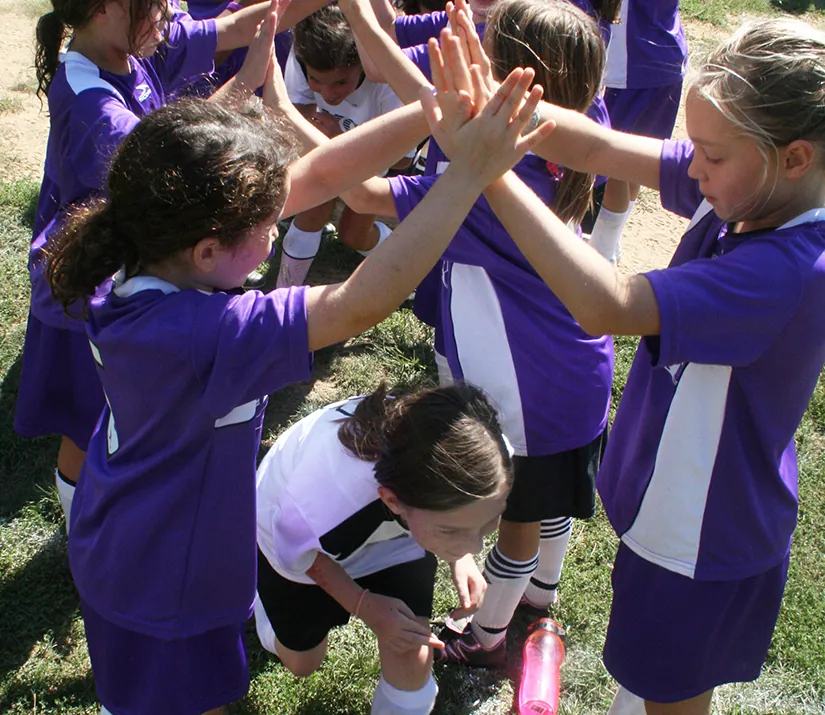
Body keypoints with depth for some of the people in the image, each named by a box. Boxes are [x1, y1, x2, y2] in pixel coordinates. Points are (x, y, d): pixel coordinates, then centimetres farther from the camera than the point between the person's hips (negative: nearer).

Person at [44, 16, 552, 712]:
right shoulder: (199, 334, -41)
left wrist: (429, 115, -25)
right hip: (164, 593, -7)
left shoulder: (140, 261, -16)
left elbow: (316, 174, -16)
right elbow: (360, 304, -44)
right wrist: (469, 173, -42)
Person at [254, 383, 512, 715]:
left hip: (392, 534, 2)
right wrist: (363, 604, -22)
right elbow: (295, 548, -21)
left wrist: (460, 559, -22)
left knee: (412, 658, -15)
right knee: (302, 661, 19)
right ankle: (264, 598, 52)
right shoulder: (327, 499, -50)